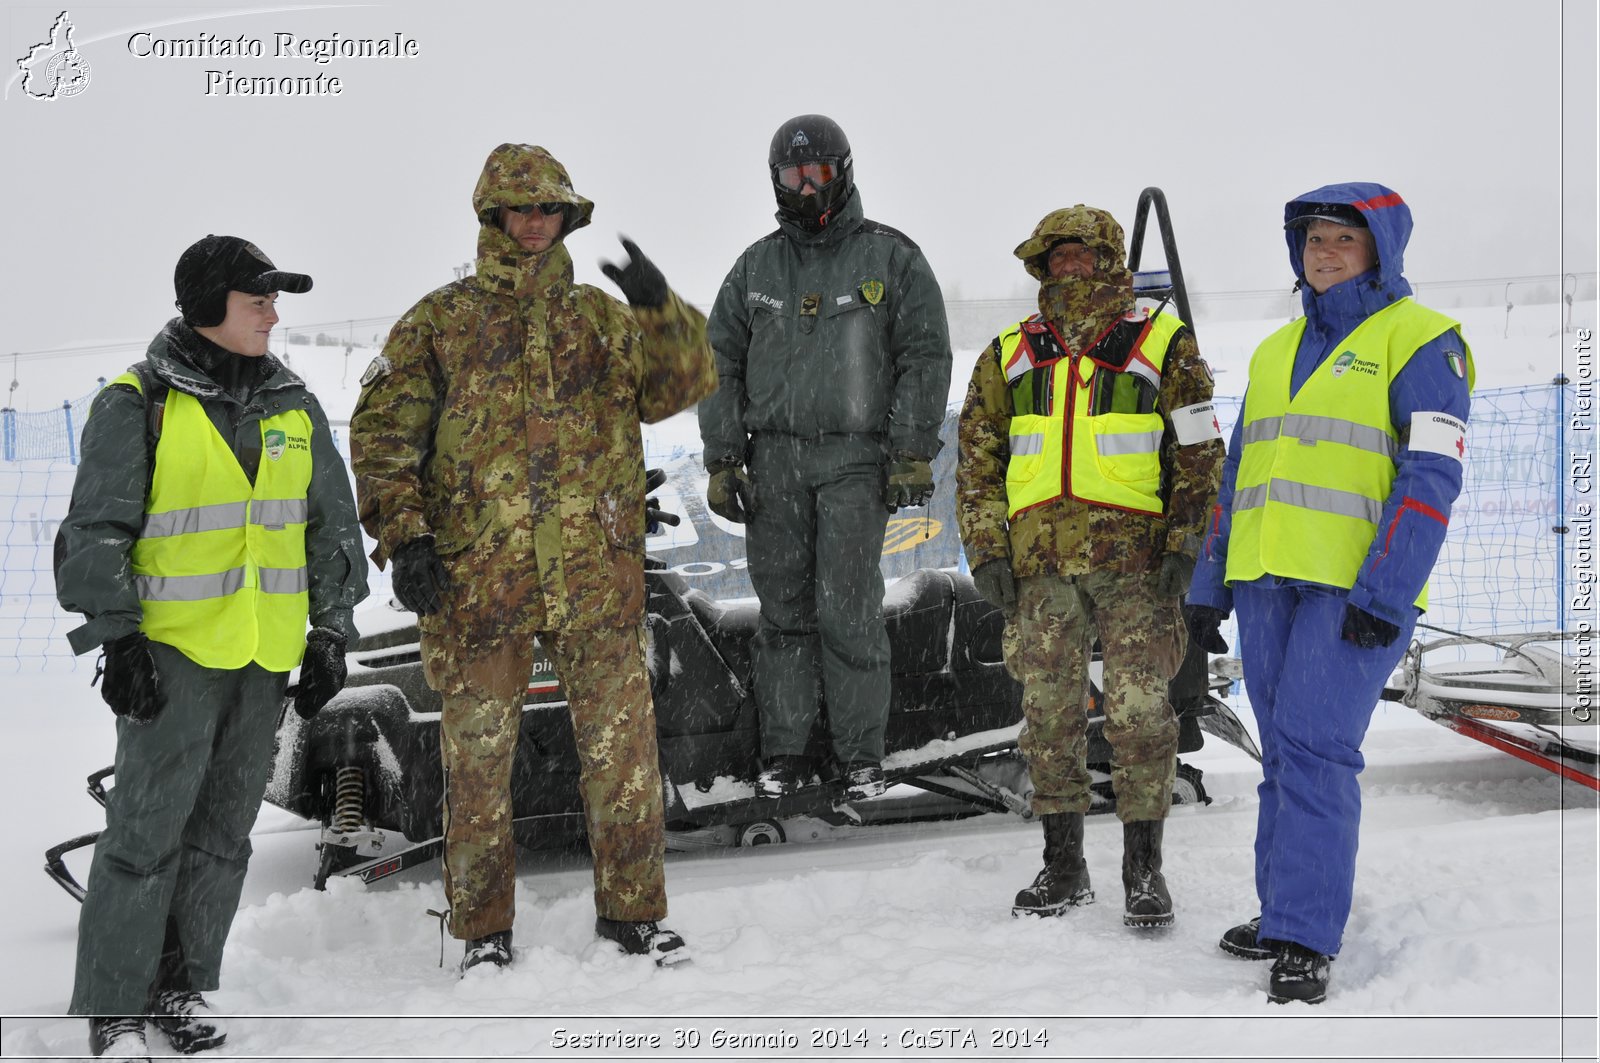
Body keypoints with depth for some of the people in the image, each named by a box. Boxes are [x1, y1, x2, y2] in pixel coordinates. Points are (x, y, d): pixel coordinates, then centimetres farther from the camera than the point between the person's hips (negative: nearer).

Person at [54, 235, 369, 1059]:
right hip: (172, 649, -5)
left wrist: (331, 635, 11)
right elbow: (96, 533, -6)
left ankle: (183, 985, 22)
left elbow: (332, 526, 16)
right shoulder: (138, 403, -5)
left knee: (223, 831, 10)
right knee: (147, 828, -6)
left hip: (266, 654, 5)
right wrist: (115, 639, -12)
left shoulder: (294, 408, 10)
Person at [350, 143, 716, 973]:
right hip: (475, 578, -2)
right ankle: (482, 928, 17)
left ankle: (632, 909, 17)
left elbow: (684, 383, 4)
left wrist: (660, 308, -13)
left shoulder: (601, 319, 14)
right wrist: (403, 536, -9)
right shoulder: (439, 322, 6)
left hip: (598, 578, 2)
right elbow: (382, 432, 2)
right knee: (478, 756, 4)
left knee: (622, 746, 4)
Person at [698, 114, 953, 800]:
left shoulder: (891, 258, 5)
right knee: (783, 611, 4)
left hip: (857, 460, -3)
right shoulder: (756, 267, 14)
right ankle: (784, 753, 12)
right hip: (774, 458, 3)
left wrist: (913, 453, -6)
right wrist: (722, 460, 8)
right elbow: (722, 364, 16)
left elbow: (926, 358, 2)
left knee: (848, 613, -7)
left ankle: (861, 756, 3)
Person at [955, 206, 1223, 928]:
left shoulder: (1162, 344, 6)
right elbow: (977, 459, 15)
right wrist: (985, 548, 6)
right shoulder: (1009, 356, 14)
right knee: (1049, 712, 5)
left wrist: (1187, 543, -5)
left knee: (1139, 710, -6)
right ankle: (1064, 867, 15)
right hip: (1040, 562, 3)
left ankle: (1144, 868, 5)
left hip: (1134, 558, -3)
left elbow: (1200, 453, 4)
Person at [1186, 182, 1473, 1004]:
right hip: (1268, 580, 7)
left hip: (1358, 587, -7)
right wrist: (1210, 586, 17)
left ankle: (1304, 943, -13)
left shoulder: (1419, 341, -3)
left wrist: (1384, 593, -19)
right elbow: (1240, 475, 21)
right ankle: (1286, 912, 18)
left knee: (1315, 747, -15)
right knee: (1285, 752, 10)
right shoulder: (1274, 353, 18)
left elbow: (1432, 474, -11)